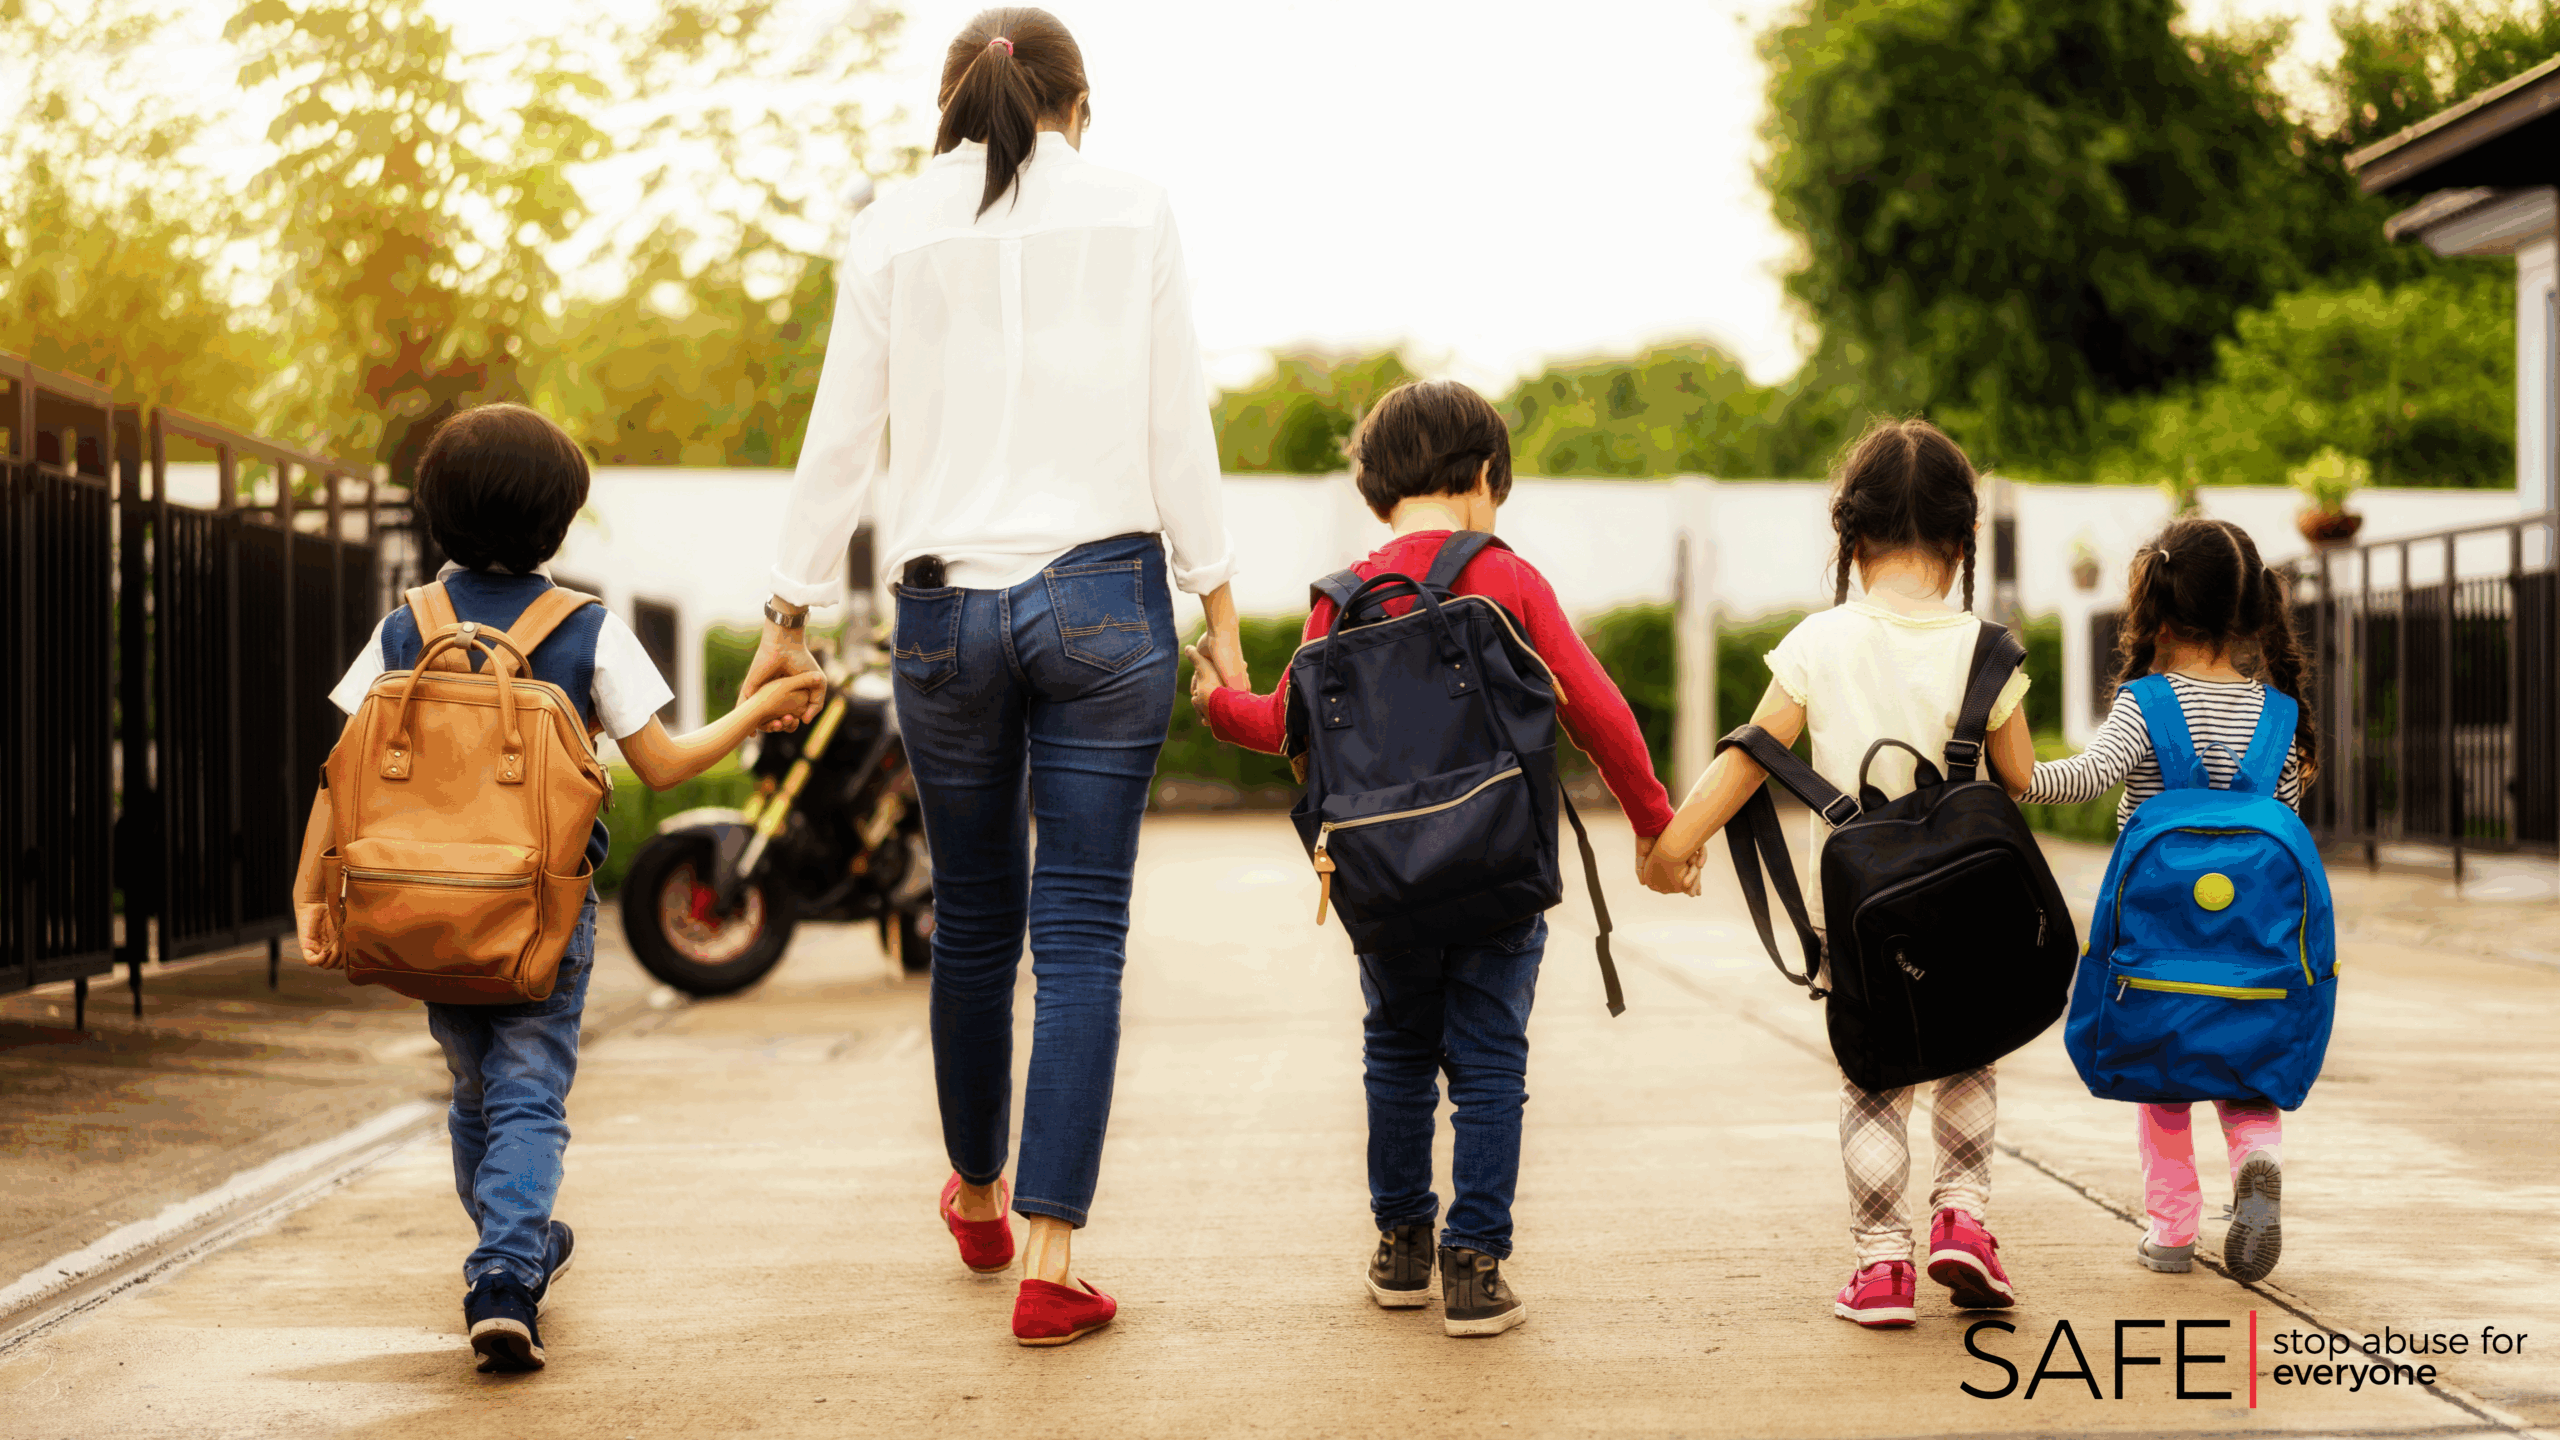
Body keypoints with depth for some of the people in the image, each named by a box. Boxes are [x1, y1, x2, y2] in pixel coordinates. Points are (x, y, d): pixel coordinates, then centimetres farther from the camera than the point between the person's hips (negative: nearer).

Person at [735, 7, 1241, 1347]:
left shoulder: (892, 229, 5)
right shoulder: (1132, 212, 2)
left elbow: (841, 441, 6)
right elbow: (1177, 429, 0)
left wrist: (789, 613, 14)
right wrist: (1218, 602, 6)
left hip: (945, 608, 2)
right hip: (1102, 592, -2)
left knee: (973, 919, 17)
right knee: (1081, 932, 0)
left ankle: (979, 1199, 37)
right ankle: (1052, 1261, -4)